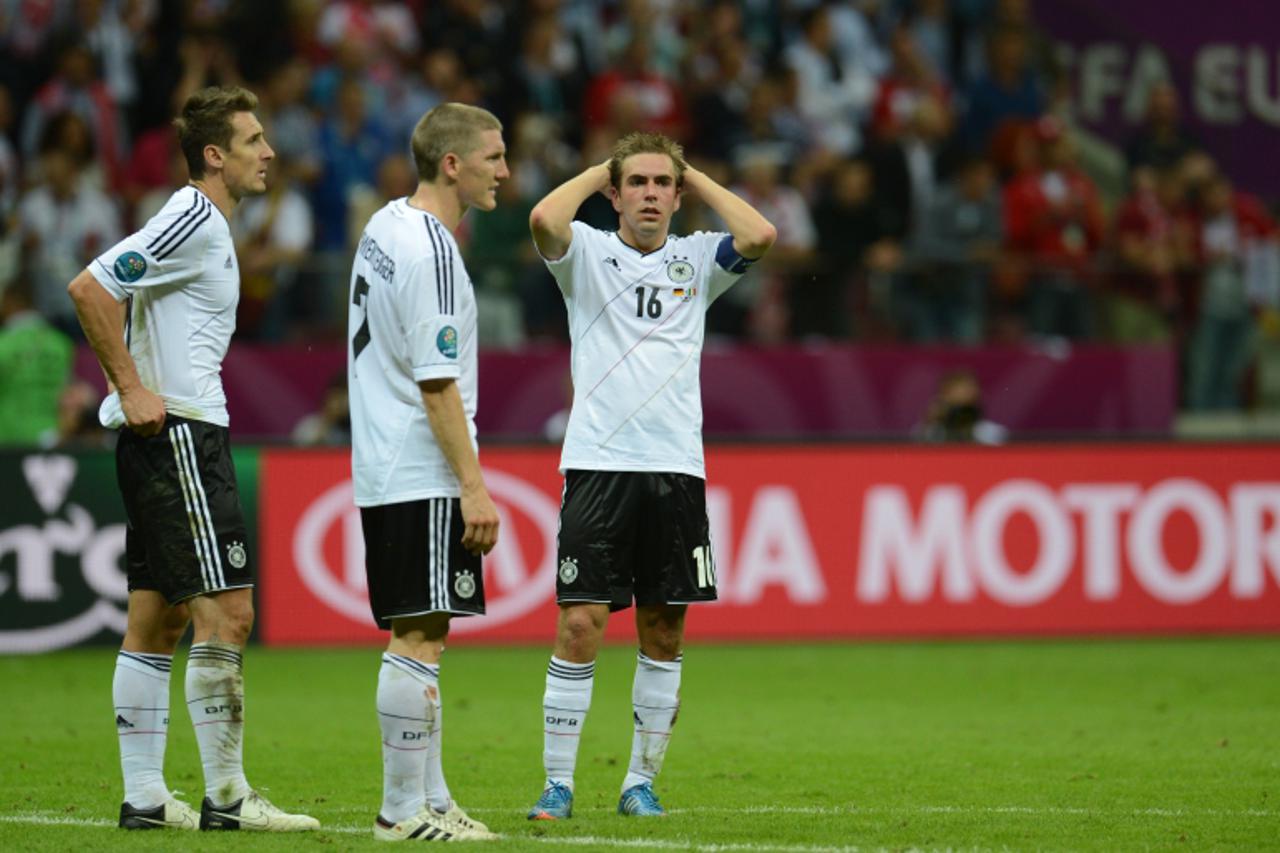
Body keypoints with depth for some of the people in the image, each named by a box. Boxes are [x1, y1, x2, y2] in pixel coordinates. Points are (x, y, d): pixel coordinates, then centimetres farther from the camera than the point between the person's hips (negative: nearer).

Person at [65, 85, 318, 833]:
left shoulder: (209, 225, 17)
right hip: (176, 434, -10)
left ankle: (145, 797, 13)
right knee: (226, 610, -11)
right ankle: (226, 797, -9)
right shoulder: (192, 221, -13)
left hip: (181, 433, 10)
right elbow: (89, 289, -21)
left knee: (159, 617, 10)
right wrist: (132, 388, -19)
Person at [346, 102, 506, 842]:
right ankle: (405, 810, -6)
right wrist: (474, 487, -19)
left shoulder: (386, 226, 13)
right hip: (424, 476, -10)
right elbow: (437, 383, -19)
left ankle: (430, 799, 15)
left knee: (418, 637, 11)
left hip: (384, 472, 10)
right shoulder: (431, 251, -16)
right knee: (419, 640, -7)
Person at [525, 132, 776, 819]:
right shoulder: (588, 253, 5)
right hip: (597, 466, -2)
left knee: (663, 633, 6)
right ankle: (557, 782, -3)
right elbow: (544, 219, -17)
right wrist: (599, 170, 0)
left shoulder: (696, 260, 10)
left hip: (677, 469, 3)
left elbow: (760, 235, -9)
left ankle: (641, 781, 15)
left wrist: (695, 177, 3)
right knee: (579, 626, -8)